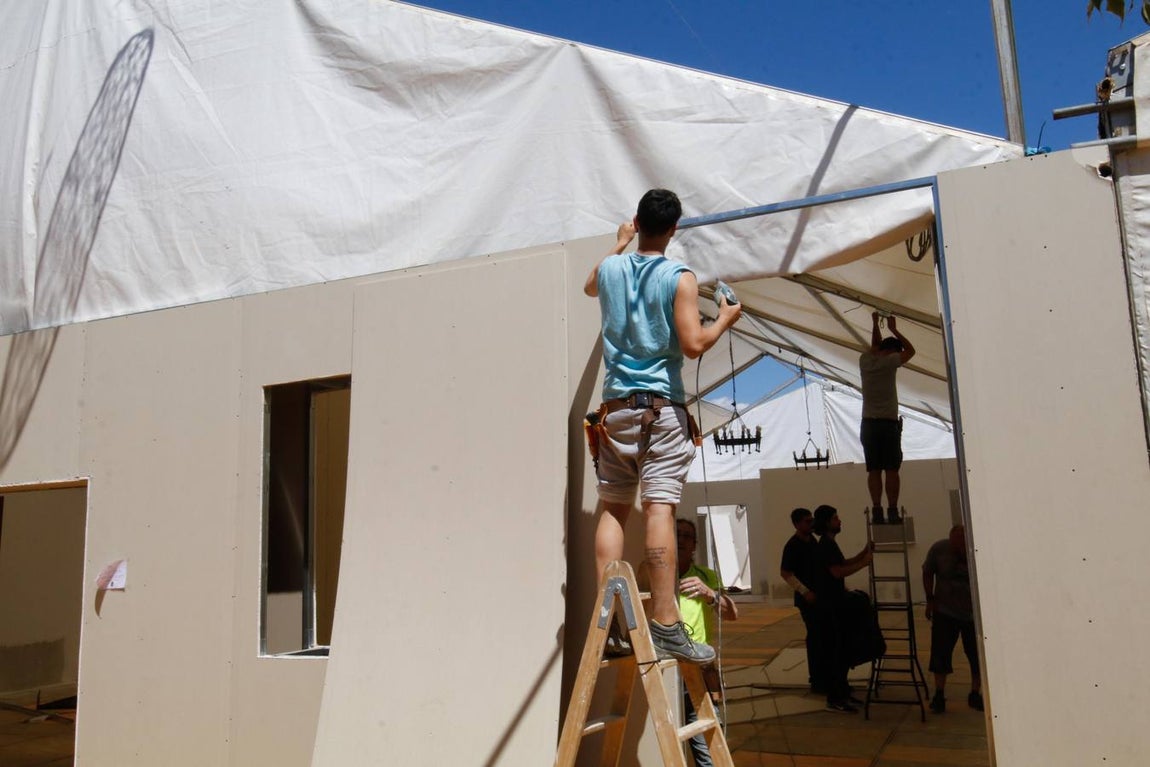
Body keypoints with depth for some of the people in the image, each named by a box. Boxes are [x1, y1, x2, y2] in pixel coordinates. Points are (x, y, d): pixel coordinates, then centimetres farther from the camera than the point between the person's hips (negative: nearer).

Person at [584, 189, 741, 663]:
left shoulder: (610, 268, 11)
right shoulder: (679, 278, -3)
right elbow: (693, 344, -11)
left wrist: (620, 243, 49)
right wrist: (724, 319, 9)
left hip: (616, 406, 4)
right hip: (661, 406, -4)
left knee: (613, 508, 6)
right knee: (659, 508, -9)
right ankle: (665, 624, -10)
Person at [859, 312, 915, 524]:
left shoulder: (865, 361, 9)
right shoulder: (888, 362, -5)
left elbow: (876, 345, 31)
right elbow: (910, 350, 11)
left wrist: (875, 324, 35)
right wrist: (893, 329, 16)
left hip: (868, 424, 5)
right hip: (888, 423, -5)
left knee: (874, 470, 2)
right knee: (891, 469, -2)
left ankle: (877, 511, -3)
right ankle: (892, 511, -4)